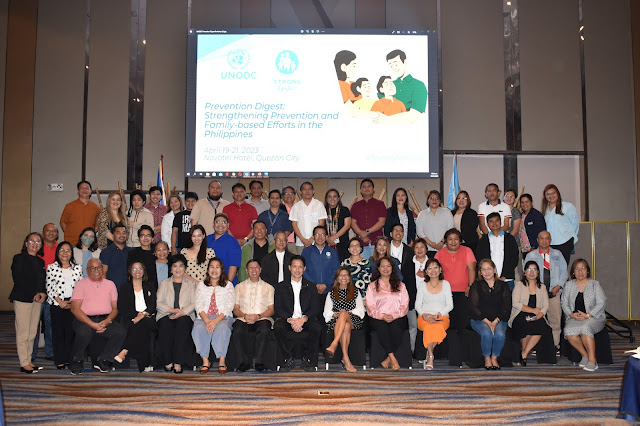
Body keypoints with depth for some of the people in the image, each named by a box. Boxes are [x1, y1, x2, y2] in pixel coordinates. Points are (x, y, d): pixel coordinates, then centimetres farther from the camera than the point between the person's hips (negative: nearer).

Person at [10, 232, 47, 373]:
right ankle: (24, 363, 1)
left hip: (37, 300, 6)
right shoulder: (19, 258, -1)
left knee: (32, 332, 6)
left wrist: (43, 293, -5)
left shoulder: (40, 262, 16)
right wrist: (34, 294, -13)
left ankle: (28, 360, 13)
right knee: (23, 332, -4)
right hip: (22, 299, -5)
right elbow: (18, 279, -10)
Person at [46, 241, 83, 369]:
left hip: (73, 304, 1)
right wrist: (60, 301, -8)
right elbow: (49, 287, 0)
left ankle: (70, 359, 5)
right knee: (58, 331, 0)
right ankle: (60, 360, 6)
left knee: (71, 330, -2)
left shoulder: (77, 267, 10)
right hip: (57, 304, -1)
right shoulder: (51, 267, 5)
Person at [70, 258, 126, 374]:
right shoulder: (81, 284, 7)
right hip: (85, 320, -3)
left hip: (106, 320, 3)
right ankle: (77, 361, -7)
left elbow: (115, 308, 11)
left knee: (121, 331, -24)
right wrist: (92, 324, -17)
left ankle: (102, 361, -8)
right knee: (84, 332, -35)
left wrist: (106, 321, -11)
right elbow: (75, 309, -5)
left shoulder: (110, 284, 17)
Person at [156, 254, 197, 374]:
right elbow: (158, 303, 10)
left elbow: (194, 304, 8)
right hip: (166, 315, 1)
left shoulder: (191, 283, 21)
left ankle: (178, 363, -36)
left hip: (185, 315, -1)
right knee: (166, 326, -35)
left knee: (182, 324, -37)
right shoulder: (164, 283, 23)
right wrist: (171, 310, -8)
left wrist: (182, 312, -12)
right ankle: (167, 361, -26)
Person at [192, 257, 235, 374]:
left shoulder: (228, 285, 12)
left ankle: (222, 361, -30)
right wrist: (207, 321, -14)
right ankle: (205, 361, -25)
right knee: (199, 328, -32)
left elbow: (229, 307, 0)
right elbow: (198, 306, 6)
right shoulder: (201, 285, 17)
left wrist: (216, 321, -17)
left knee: (222, 328, -35)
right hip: (204, 317, 1)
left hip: (223, 317, -1)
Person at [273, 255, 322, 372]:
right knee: (278, 326, -33)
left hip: (305, 320, 0)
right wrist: (290, 320, -18)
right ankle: (289, 359, -16)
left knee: (317, 327, -32)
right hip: (287, 319, 0)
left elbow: (315, 309, 3)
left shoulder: (311, 287, 13)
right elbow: (277, 309, 1)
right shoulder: (281, 286, 11)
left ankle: (306, 358, -13)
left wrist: (303, 319, -17)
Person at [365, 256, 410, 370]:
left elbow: (404, 304, 8)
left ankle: (388, 359, -25)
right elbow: (370, 305, 5)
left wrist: (394, 316, -10)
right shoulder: (372, 286, 17)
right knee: (382, 327, -35)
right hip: (378, 318, 0)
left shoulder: (400, 285, 20)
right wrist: (382, 316, -12)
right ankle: (393, 358, -32)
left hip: (397, 318, 0)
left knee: (395, 327, -34)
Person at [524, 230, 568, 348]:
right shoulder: (531, 256, 13)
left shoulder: (557, 254, 16)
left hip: (554, 293, 1)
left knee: (556, 320, -4)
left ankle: (556, 344, 3)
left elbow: (564, 272, 12)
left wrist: (558, 287, -3)